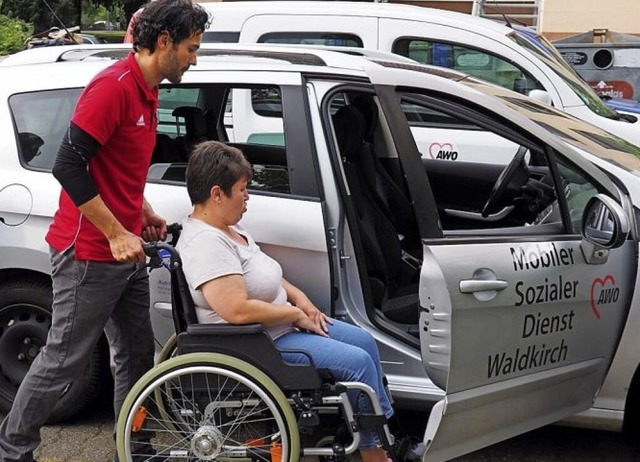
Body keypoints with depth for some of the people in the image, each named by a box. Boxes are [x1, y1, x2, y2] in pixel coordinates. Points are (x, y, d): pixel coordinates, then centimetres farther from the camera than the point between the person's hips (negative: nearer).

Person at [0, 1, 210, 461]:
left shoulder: (147, 91, 11)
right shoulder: (113, 86, -17)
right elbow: (68, 166, -22)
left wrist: (142, 212, 12)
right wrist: (116, 234, -20)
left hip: (125, 253, 9)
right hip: (89, 254, -9)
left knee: (137, 355, 13)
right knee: (64, 362, 3)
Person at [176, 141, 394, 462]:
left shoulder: (229, 226, 7)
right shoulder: (206, 243, -25)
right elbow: (238, 310, -33)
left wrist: (300, 299, 2)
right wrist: (296, 314, -19)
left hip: (282, 324, 11)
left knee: (365, 341, 8)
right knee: (358, 362, -14)